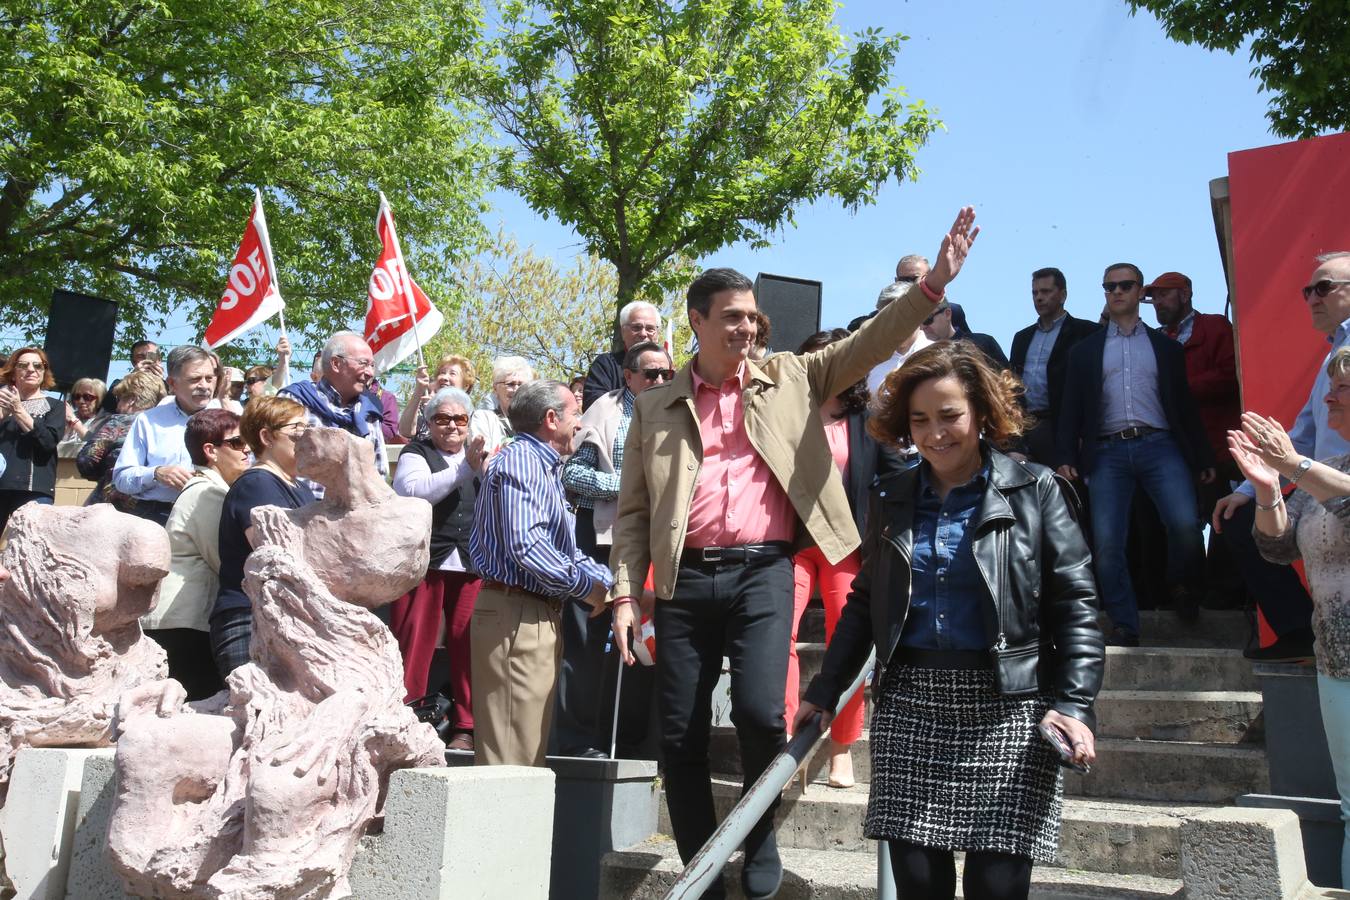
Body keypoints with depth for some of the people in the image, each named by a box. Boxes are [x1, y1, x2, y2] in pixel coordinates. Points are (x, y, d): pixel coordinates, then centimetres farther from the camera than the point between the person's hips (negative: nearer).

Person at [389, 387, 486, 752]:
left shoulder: (479, 456, 19)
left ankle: (466, 727, 10)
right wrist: (463, 469, -17)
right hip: (424, 562, -3)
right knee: (412, 644, -4)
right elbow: (412, 491, -14)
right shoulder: (416, 453, 7)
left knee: (467, 645, 2)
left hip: (472, 566, 3)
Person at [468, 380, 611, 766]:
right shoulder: (520, 460, -10)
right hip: (516, 614, -11)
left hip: (539, 615, 11)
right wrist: (586, 585, -12)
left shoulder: (544, 467, 23)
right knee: (512, 751, -9)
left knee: (528, 746, 14)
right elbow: (524, 545, -23)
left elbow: (566, 549, 22)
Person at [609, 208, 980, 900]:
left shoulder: (790, 379, 13)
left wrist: (933, 283, -6)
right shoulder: (657, 405, 12)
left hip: (763, 573, -1)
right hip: (685, 580, 2)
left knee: (759, 712, -15)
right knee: (680, 736, 3)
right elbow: (634, 509, 10)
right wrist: (625, 592, 1)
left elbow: (867, 344, 6)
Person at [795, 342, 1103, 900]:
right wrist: (825, 691, 14)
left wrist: (1074, 704, -11)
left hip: (1007, 708, -3)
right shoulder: (891, 498, 13)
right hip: (909, 705, 3)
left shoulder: (1033, 490, 2)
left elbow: (1074, 604, 0)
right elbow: (865, 602, 18)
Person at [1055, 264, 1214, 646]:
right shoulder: (1085, 350, 16)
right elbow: (1071, 410, 11)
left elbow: (1185, 404, 14)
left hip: (1159, 446, 0)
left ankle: (1181, 585, 12)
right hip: (1108, 453, 1)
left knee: (1185, 524, -19)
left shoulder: (1166, 347, 16)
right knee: (1106, 542, -8)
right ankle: (1124, 626, 5)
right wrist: (1066, 457, 0)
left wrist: (1203, 458, 9)